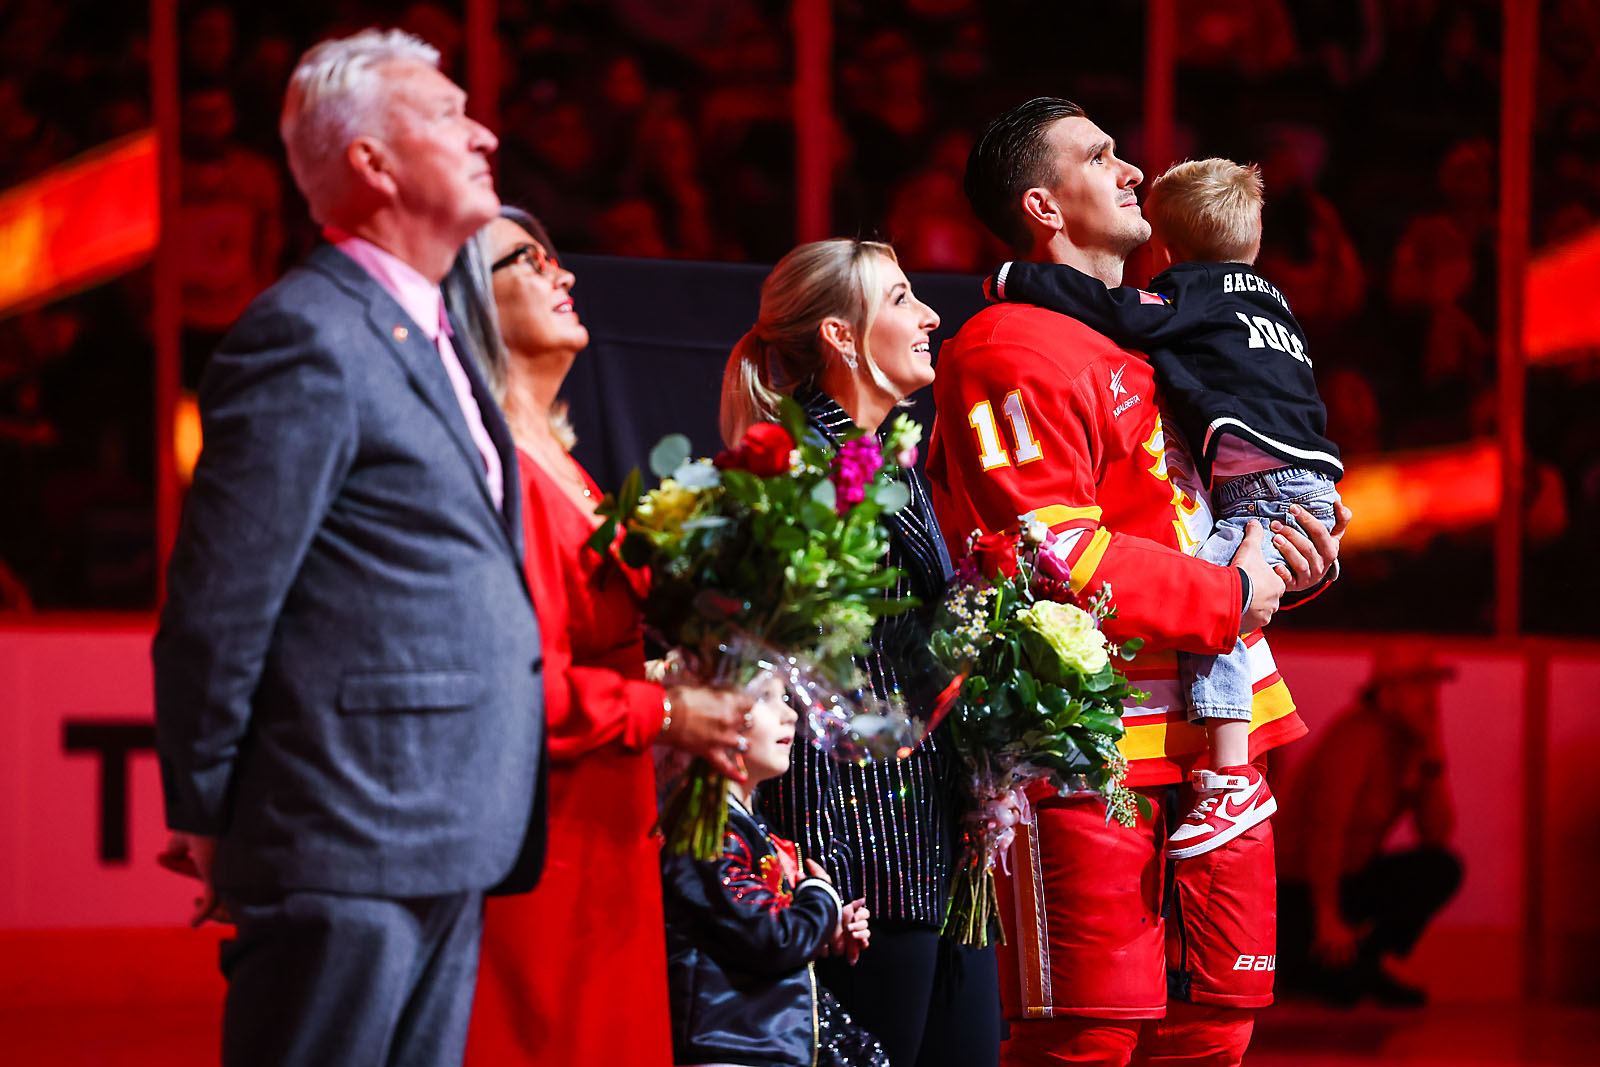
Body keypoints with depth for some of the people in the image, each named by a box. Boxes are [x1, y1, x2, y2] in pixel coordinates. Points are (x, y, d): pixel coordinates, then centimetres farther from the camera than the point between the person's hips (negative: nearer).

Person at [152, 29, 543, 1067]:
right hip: (344, 859, -9)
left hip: (443, 854, 9)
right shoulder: (306, 337, -12)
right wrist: (208, 821, -6)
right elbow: (215, 609, -13)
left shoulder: (427, 339, 19)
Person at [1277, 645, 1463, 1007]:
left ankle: (1365, 963, 2)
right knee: (1339, 987, -28)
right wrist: (1327, 919, -29)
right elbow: (1326, 827, -27)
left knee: (1441, 869, -12)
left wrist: (1433, 763, -16)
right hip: (1300, 890, -8)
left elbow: (1438, 835, -1)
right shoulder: (1357, 735, -21)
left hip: (1354, 879, 8)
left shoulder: (1413, 741, 3)